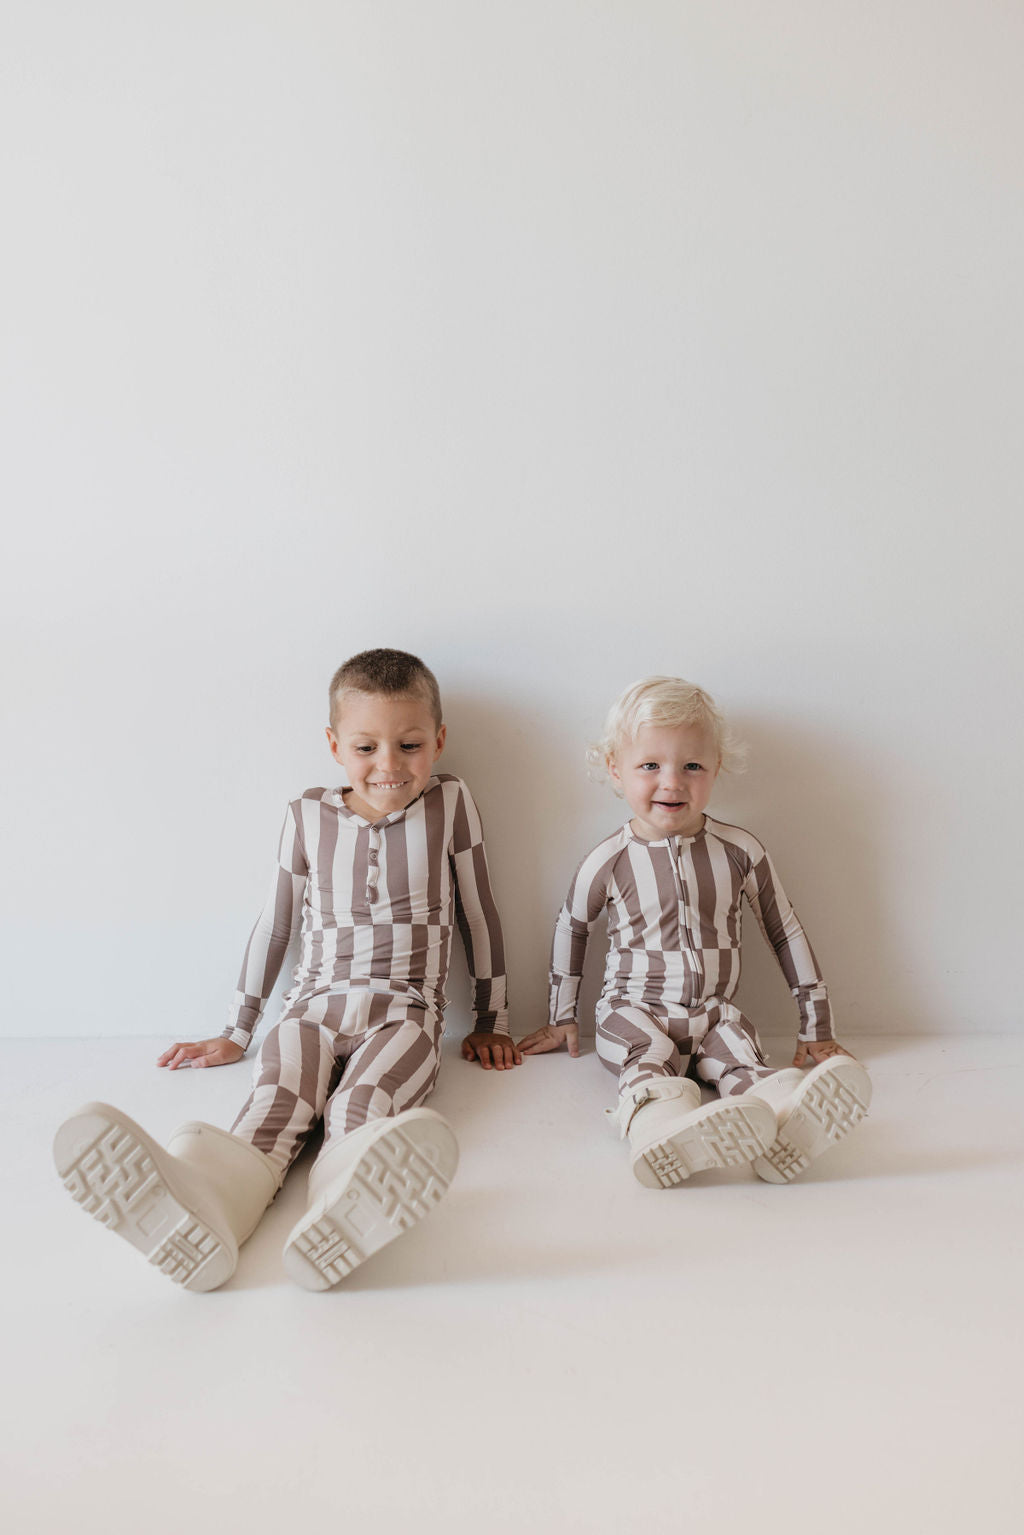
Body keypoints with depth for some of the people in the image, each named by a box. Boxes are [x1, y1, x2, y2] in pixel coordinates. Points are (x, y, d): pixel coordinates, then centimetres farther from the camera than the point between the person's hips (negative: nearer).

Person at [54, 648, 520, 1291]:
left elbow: (480, 917, 11)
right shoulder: (309, 816, 8)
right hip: (314, 1006, 1)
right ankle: (198, 1208, -60)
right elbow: (277, 924, 17)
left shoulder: (450, 804, 4)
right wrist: (237, 1033, 21)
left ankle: (346, 1208, -64)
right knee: (276, 1100, -32)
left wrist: (492, 1023, 15)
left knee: (360, 1103, -35)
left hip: (404, 1012, -1)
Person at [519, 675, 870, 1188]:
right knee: (648, 1062, -33)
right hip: (634, 1011, -1)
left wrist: (816, 1028, 13)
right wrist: (562, 1018, 22)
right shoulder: (608, 862, -3)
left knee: (744, 1061, -29)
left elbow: (786, 933, 10)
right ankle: (662, 1125, -62)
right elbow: (571, 930, 15)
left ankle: (784, 1117, -58)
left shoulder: (741, 852, 0)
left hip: (715, 1013, 2)